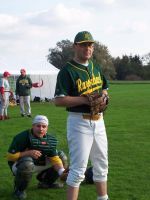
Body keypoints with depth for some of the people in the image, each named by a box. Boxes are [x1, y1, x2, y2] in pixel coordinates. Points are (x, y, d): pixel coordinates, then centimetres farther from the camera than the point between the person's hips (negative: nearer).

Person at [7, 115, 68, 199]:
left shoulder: (50, 140, -6)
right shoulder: (23, 137, -22)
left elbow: (54, 158, -11)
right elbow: (10, 156, -22)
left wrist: (61, 171, -30)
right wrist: (28, 153, -33)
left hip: (40, 164, 6)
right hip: (19, 164, -6)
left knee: (61, 156, 0)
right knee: (27, 162, -41)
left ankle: (45, 181, 18)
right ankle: (19, 189, -12)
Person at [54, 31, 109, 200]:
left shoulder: (96, 68, 11)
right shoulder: (67, 71, -12)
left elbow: (104, 89, 23)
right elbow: (58, 100, -19)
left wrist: (103, 97, -1)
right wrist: (85, 99, -24)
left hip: (98, 121, 8)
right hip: (79, 122, -8)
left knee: (101, 165, 18)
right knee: (78, 168, -7)